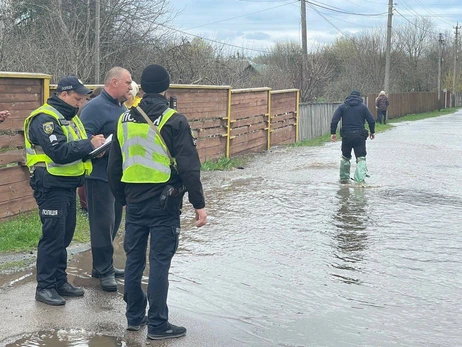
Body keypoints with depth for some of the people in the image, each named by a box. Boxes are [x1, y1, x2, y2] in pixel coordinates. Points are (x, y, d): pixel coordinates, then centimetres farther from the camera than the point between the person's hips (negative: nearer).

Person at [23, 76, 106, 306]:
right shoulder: (44, 118, -15)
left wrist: (93, 149, -1)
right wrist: (89, 144, -22)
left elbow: (75, 148, 19)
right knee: (53, 236, -6)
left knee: (65, 235, 13)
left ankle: (59, 281, 23)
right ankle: (45, 287, 3)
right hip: (51, 186, -9)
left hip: (68, 185, 9)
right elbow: (59, 152, -26)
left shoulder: (70, 117, 16)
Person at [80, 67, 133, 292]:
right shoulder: (95, 107, -14)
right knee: (103, 222, -5)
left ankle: (104, 265, 26)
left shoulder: (122, 108, 15)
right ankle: (104, 271, 4)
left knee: (113, 221, 15)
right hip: (100, 176, -9)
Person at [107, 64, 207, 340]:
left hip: (135, 203, 6)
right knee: (160, 262, -1)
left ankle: (135, 316, 25)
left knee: (134, 259, 14)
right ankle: (158, 325, 5)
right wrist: (199, 205, -8)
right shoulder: (174, 121, -11)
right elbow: (189, 168, -14)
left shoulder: (125, 120, 7)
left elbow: (114, 167, 13)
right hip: (164, 203, -5)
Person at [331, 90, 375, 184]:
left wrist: (333, 133, 0)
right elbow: (371, 120, 3)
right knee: (361, 158, 2)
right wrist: (372, 132, 16)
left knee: (345, 157, 17)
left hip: (346, 135, 1)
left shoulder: (342, 106, 7)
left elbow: (334, 120, -3)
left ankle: (344, 178, 23)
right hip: (359, 136, -1)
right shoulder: (363, 107, 5)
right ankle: (360, 179, -12)